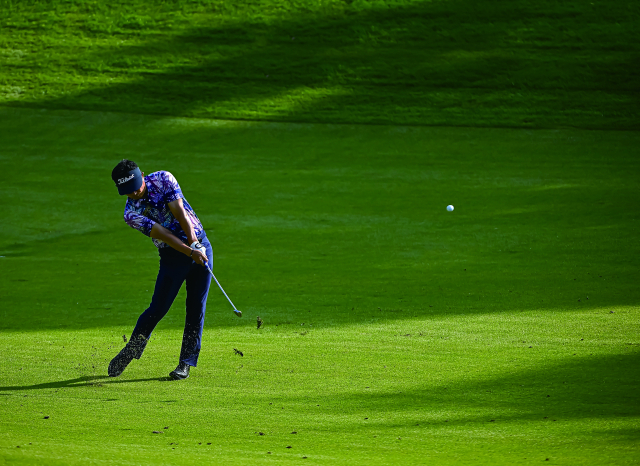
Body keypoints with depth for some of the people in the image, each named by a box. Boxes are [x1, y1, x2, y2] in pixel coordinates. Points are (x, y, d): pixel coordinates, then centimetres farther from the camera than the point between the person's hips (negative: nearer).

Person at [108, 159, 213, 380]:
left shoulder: (163, 179, -6)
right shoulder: (131, 213, -11)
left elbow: (180, 212, -11)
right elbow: (164, 235, -21)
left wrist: (195, 243, -20)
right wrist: (190, 251, -29)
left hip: (200, 245, 1)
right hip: (172, 255, -1)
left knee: (196, 308, -3)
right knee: (158, 308, -6)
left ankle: (186, 363, 2)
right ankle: (129, 352, 12)